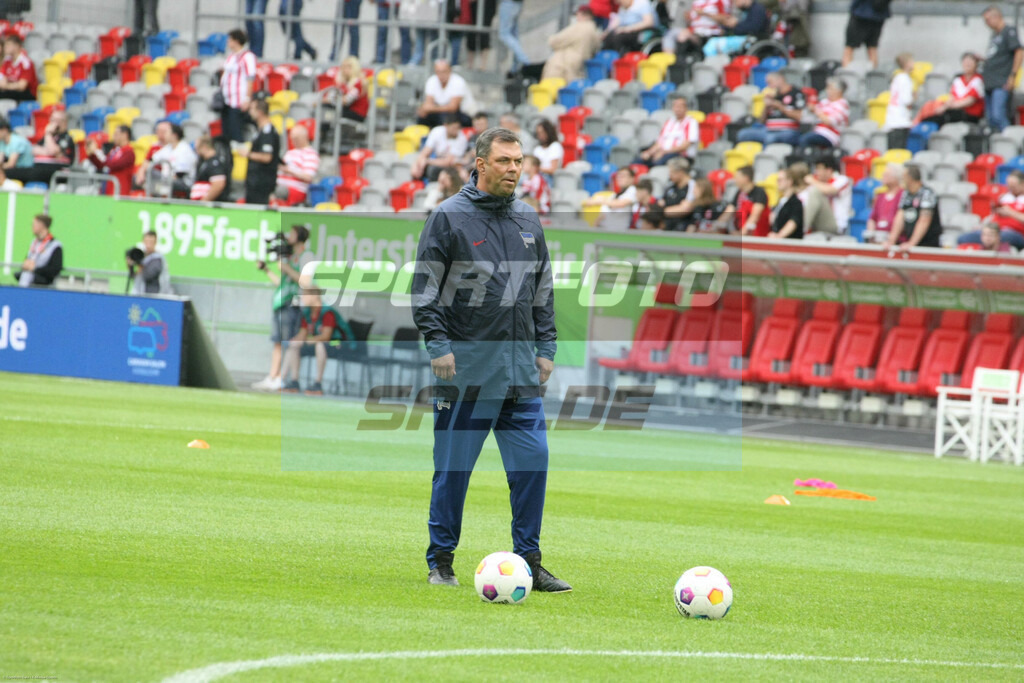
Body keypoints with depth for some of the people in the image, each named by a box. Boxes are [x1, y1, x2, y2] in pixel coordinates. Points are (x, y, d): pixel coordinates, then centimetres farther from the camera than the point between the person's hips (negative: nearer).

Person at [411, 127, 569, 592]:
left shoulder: (528, 221, 14)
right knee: (453, 466, -1)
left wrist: (545, 348, 14)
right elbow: (424, 290, -4)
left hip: (520, 365, 5)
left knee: (532, 462, 0)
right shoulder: (449, 218, -2)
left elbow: (543, 292, 21)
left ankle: (528, 563, 7)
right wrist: (438, 344, -12)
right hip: (466, 366, -5)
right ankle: (440, 562, 10)